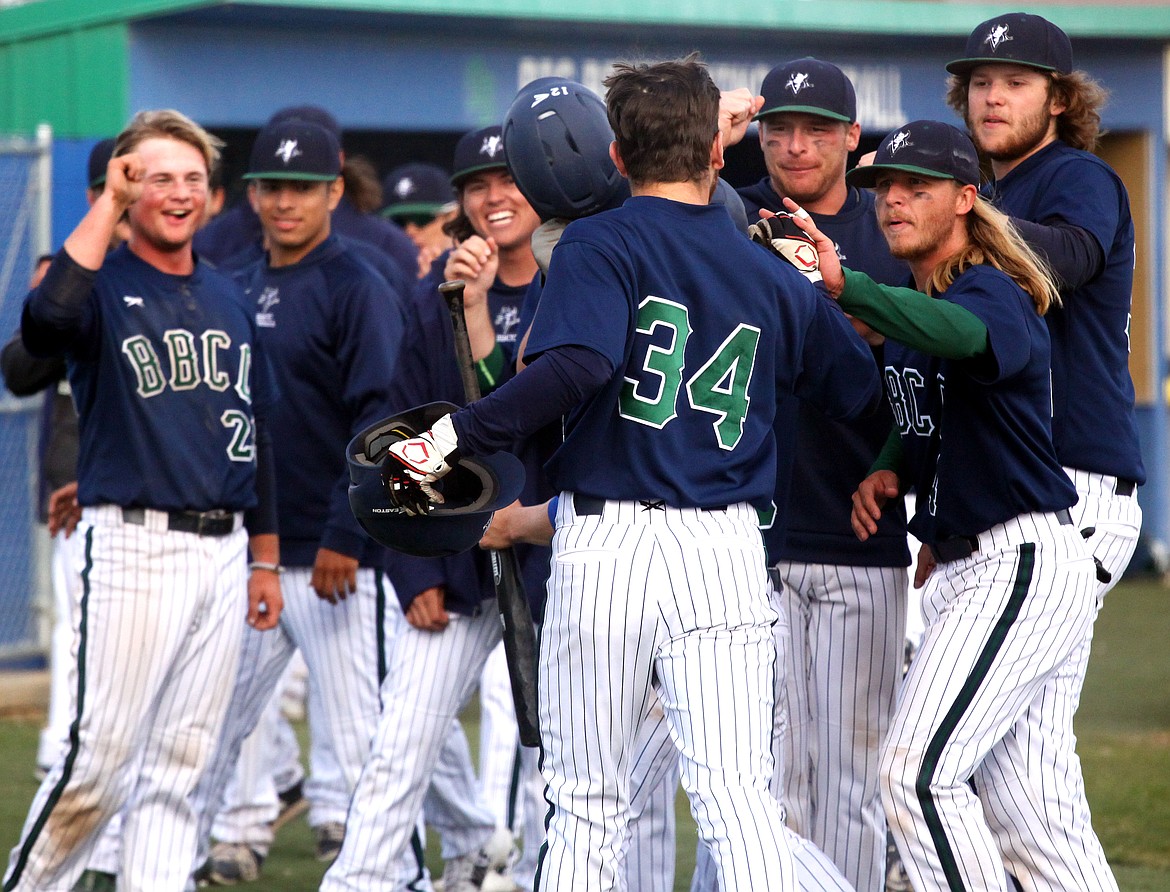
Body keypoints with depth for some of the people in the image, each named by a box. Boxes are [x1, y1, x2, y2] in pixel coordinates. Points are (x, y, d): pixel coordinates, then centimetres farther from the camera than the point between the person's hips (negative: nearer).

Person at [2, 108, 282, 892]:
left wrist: (266, 558, 16)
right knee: (100, 756, -10)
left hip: (224, 552, 6)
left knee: (181, 766, 7)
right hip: (133, 546, -6)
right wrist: (108, 206, -17)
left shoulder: (228, 299, 16)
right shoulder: (102, 285, -3)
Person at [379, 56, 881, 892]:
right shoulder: (772, 275, 10)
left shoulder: (598, 244, -1)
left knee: (587, 803, 7)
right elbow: (864, 391, 19)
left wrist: (452, 437, -19)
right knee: (736, 792, -4)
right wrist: (831, 289, 33)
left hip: (606, 545, -2)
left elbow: (576, 369, -20)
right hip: (728, 548, 2)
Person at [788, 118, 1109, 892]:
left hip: (1024, 567, -10)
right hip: (965, 572, 10)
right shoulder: (913, 309, 13)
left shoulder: (995, 295, -15)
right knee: (1017, 800, 13)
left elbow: (961, 335, -41)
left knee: (919, 772, -19)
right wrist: (888, 471, 4)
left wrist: (844, 287, -55)